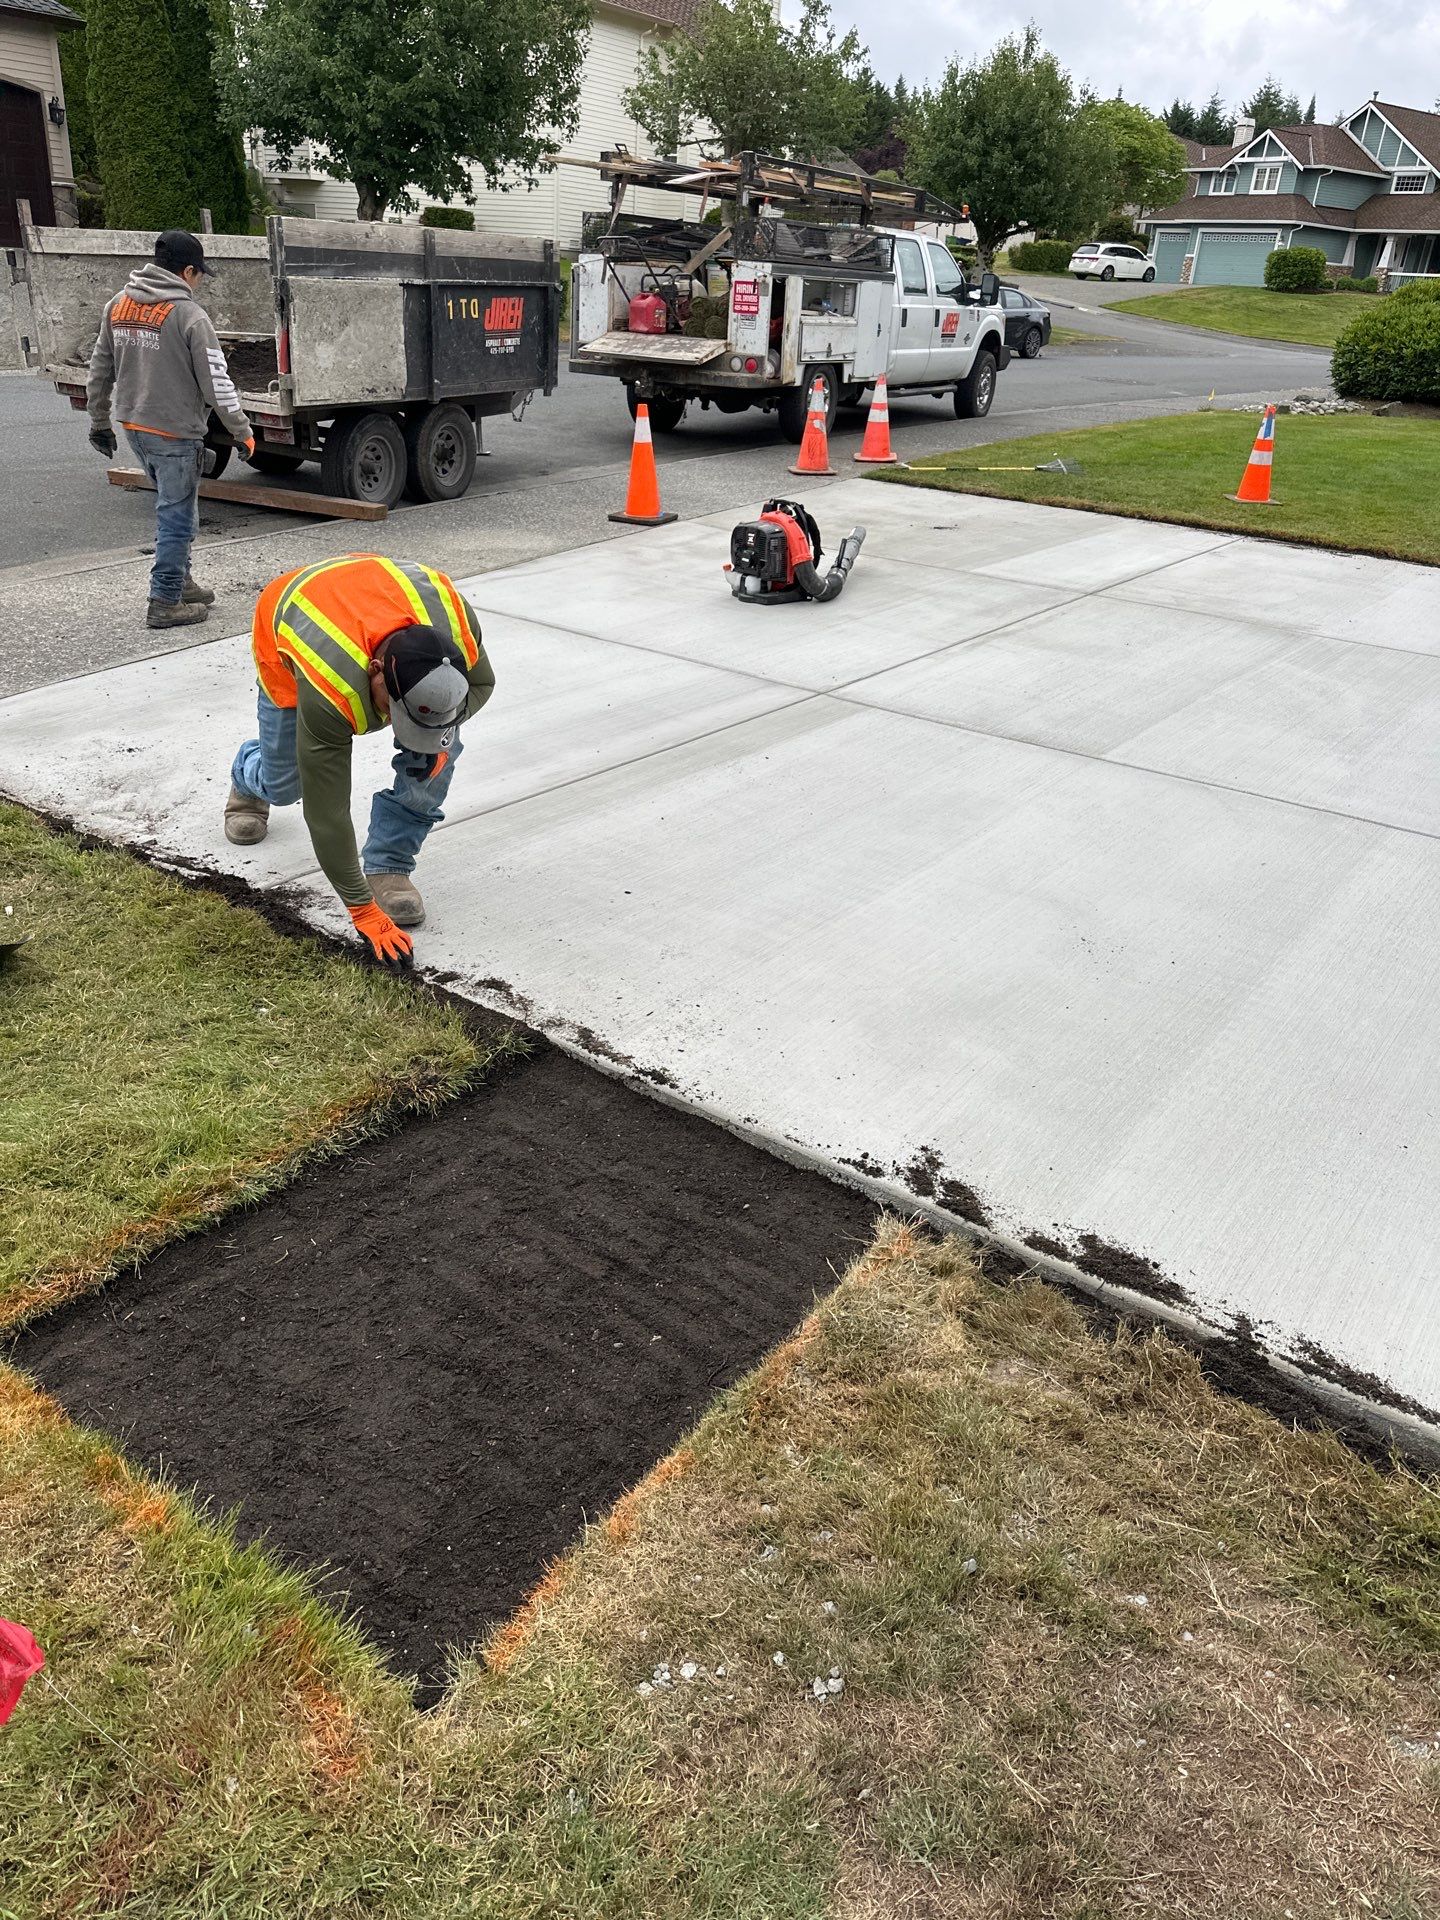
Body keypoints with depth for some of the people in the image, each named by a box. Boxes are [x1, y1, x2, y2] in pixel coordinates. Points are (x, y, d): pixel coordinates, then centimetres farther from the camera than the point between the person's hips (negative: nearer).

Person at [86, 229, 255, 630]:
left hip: (134, 427, 8)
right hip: (175, 432, -7)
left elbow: (100, 369, 14)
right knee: (177, 517, 1)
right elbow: (216, 381, -14)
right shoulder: (188, 315, -14)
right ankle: (165, 603, 4)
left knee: (171, 506, 23)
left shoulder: (118, 305, 8)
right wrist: (242, 431, -4)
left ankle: (180, 581, 32)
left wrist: (99, 422, 23)